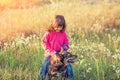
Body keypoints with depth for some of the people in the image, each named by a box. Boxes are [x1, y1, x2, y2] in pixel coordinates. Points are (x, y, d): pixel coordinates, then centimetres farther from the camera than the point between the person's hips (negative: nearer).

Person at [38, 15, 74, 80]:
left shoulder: (63, 34, 0)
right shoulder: (49, 33, -8)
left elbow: (66, 42, 12)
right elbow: (44, 42, -7)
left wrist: (64, 48, -10)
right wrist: (51, 51, -14)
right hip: (50, 54, -2)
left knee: (68, 66, -5)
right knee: (44, 66, -10)